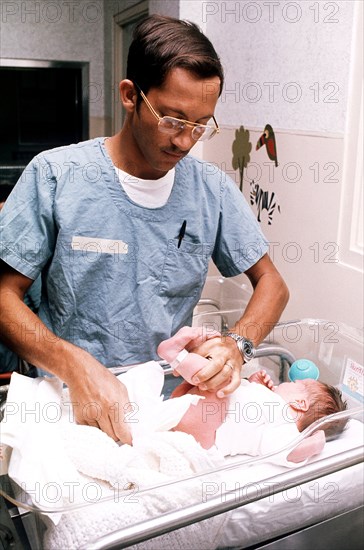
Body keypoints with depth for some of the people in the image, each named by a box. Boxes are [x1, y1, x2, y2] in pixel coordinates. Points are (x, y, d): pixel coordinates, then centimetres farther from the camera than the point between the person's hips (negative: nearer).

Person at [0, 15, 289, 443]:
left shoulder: (212, 189, 1)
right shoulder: (54, 176, -6)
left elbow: (271, 282, 8)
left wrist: (237, 345, -13)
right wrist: (77, 367, -23)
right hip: (71, 400, -2)